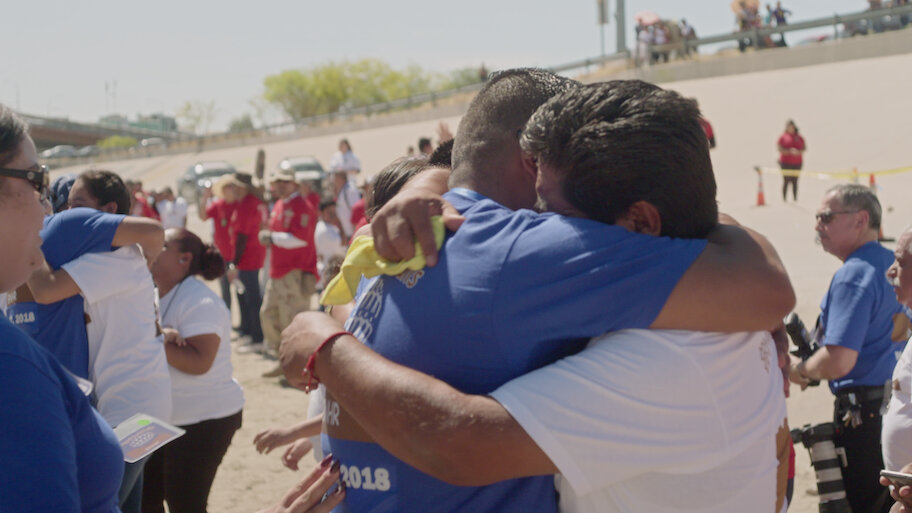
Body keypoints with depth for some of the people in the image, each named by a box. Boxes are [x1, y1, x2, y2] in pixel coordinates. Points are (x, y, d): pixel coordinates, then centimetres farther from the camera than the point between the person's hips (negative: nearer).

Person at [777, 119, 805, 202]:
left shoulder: (799, 137, 11)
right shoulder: (783, 137, 2)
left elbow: (804, 148, 9)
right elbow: (779, 148, -6)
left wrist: (799, 152, -12)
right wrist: (790, 151, -18)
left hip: (797, 162, 3)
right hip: (786, 162, -3)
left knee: (795, 181, 3)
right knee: (786, 181, -6)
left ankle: (795, 199, 5)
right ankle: (784, 199, -2)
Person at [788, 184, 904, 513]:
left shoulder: (853, 275, -21)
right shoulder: (891, 262, 7)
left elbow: (837, 362, -29)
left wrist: (799, 369, -9)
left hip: (863, 409, -9)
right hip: (898, 403, 9)